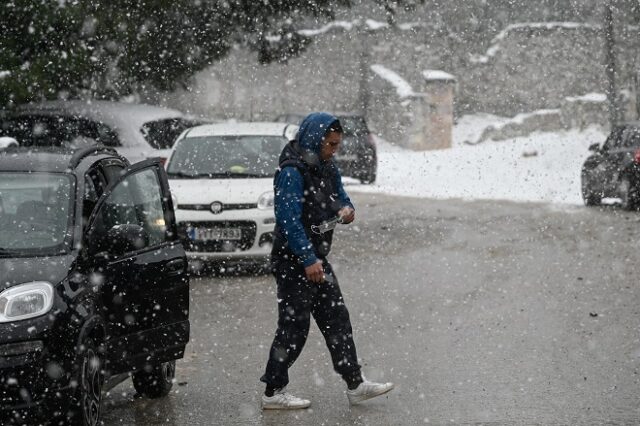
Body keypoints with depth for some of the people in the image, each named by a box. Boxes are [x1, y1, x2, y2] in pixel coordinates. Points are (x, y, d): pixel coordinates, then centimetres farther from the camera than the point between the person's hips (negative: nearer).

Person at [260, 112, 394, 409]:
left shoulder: (327, 168, 11)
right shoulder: (292, 172, -19)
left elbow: (340, 197, 23)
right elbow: (289, 219, -24)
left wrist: (345, 209, -2)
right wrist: (308, 260, -27)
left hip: (316, 258, 9)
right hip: (293, 261, -9)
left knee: (337, 319, 10)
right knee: (294, 327, -5)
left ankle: (355, 385, 16)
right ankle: (273, 393, 3)